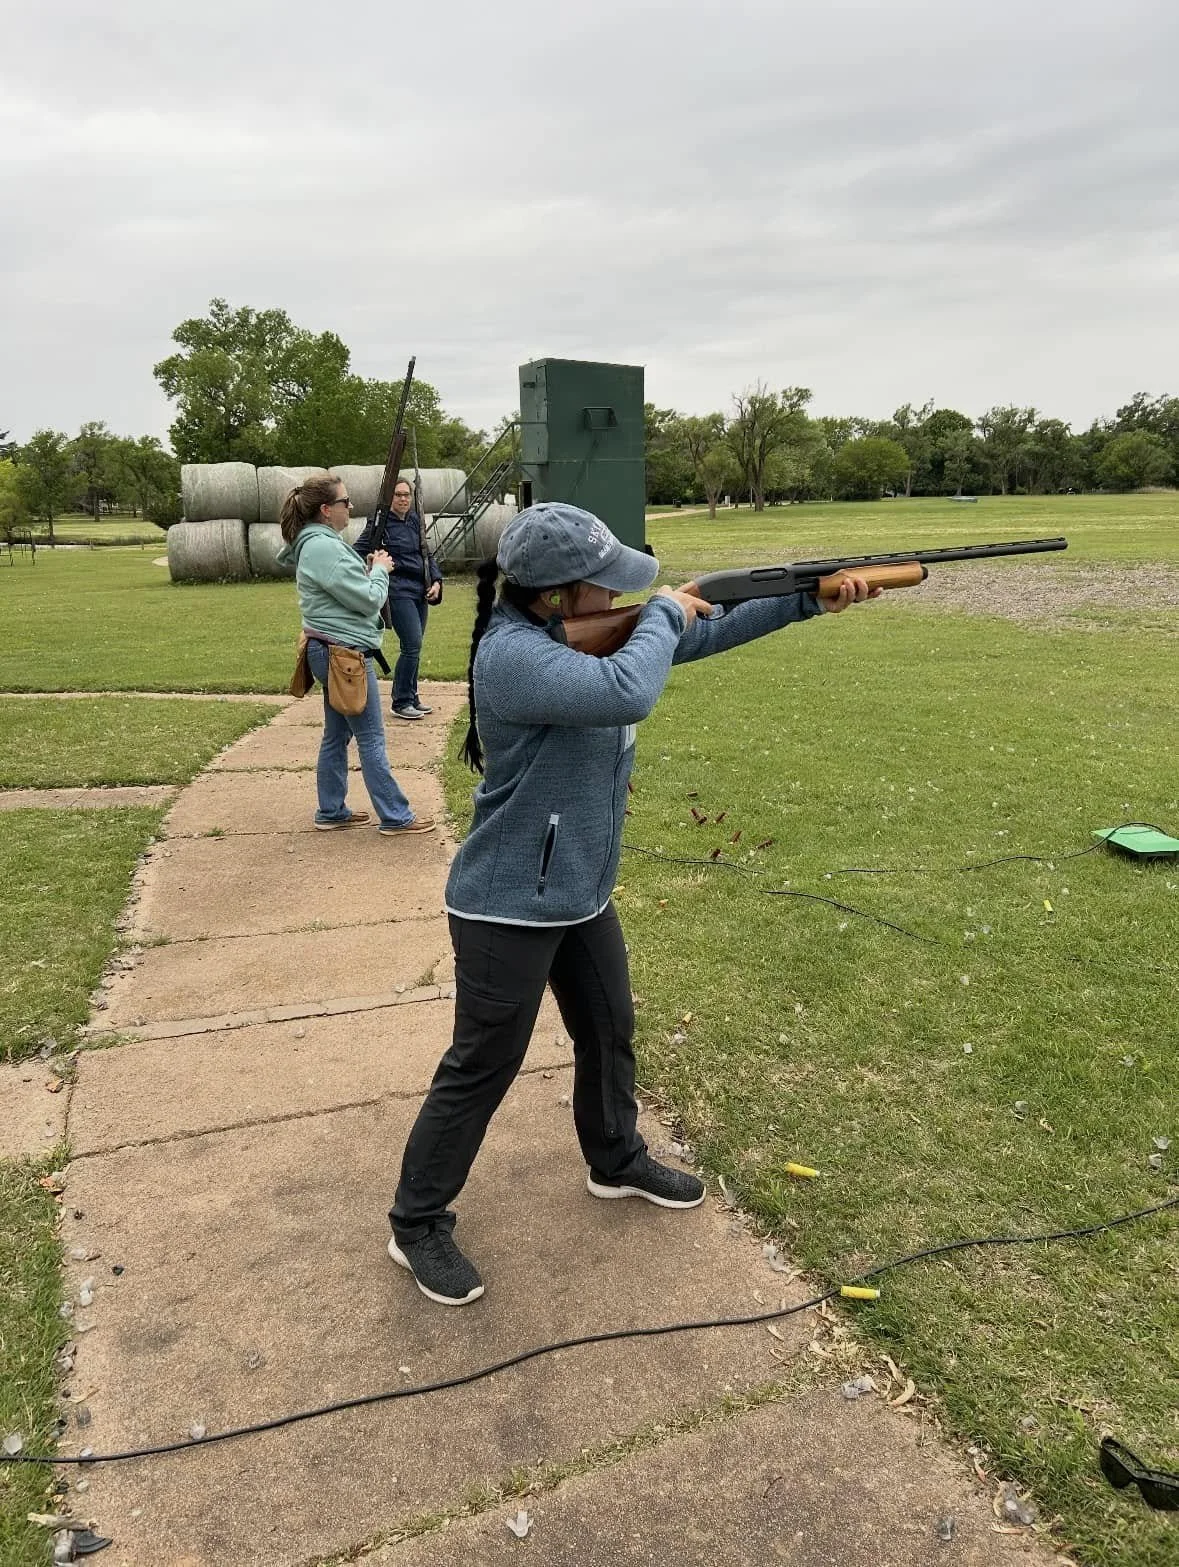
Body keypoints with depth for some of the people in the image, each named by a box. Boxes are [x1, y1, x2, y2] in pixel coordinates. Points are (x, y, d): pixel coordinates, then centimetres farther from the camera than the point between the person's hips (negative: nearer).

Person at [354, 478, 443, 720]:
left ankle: (411, 698, 21)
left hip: (420, 591, 7)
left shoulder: (415, 521, 13)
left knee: (415, 646, 10)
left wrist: (436, 581, 8)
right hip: (398, 590, -7)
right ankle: (401, 703, -3)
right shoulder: (380, 523, -7)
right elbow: (358, 553, -4)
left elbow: (427, 554, 20)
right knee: (412, 644, -12)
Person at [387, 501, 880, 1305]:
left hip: (582, 894, 9)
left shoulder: (588, 627, 1)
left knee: (610, 1032, 24)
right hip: (508, 909, -9)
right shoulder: (513, 655, -27)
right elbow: (629, 694, -40)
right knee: (482, 1068, 4)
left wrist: (810, 599, 0)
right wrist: (664, 614, -21)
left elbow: (701, 634, 6)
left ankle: (618, 1162, 48)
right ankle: (418, 1225, 24)